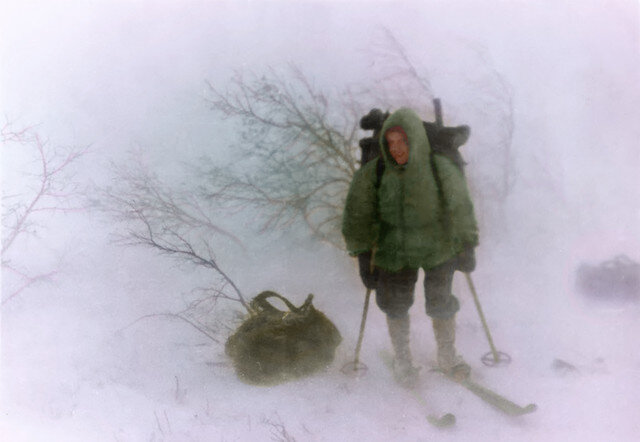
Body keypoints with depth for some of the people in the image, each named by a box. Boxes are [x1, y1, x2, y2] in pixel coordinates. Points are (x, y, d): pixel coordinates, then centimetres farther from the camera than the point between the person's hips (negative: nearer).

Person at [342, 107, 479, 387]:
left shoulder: (442, 170, -15)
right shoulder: (372, 175, -17)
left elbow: (460, 210, -1)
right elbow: (358, 217, -7)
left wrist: (467, 248, 4)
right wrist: (363, 256, -8)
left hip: (438, 249, 0)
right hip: (394, 252, 0)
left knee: (442, 306, 10)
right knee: (396, 308, 12)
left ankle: (447, 356, 37)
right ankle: (402, 360, 37)